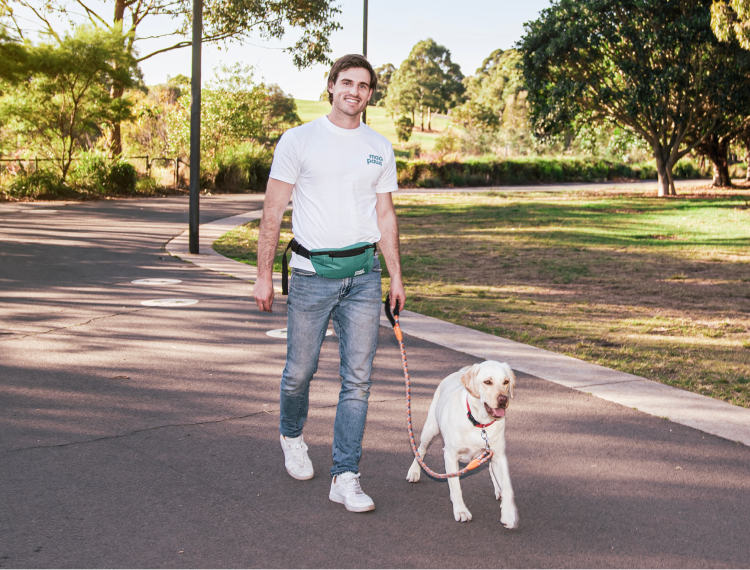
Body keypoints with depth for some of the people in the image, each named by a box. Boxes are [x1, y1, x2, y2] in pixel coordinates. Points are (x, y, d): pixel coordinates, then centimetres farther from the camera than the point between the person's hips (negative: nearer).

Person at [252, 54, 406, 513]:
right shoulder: (299, 140, -1)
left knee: (358, 378, -1)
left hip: (364, 274, 3)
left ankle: (346, 477, 6)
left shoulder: (380, 148, 10)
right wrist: (264, 276, -6)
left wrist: (396, 277, 10)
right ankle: (292, 434, 40)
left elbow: (385, 216, 15)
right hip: (312, 273, -2)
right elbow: (273, 212, -2)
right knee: (301, 370, 9)